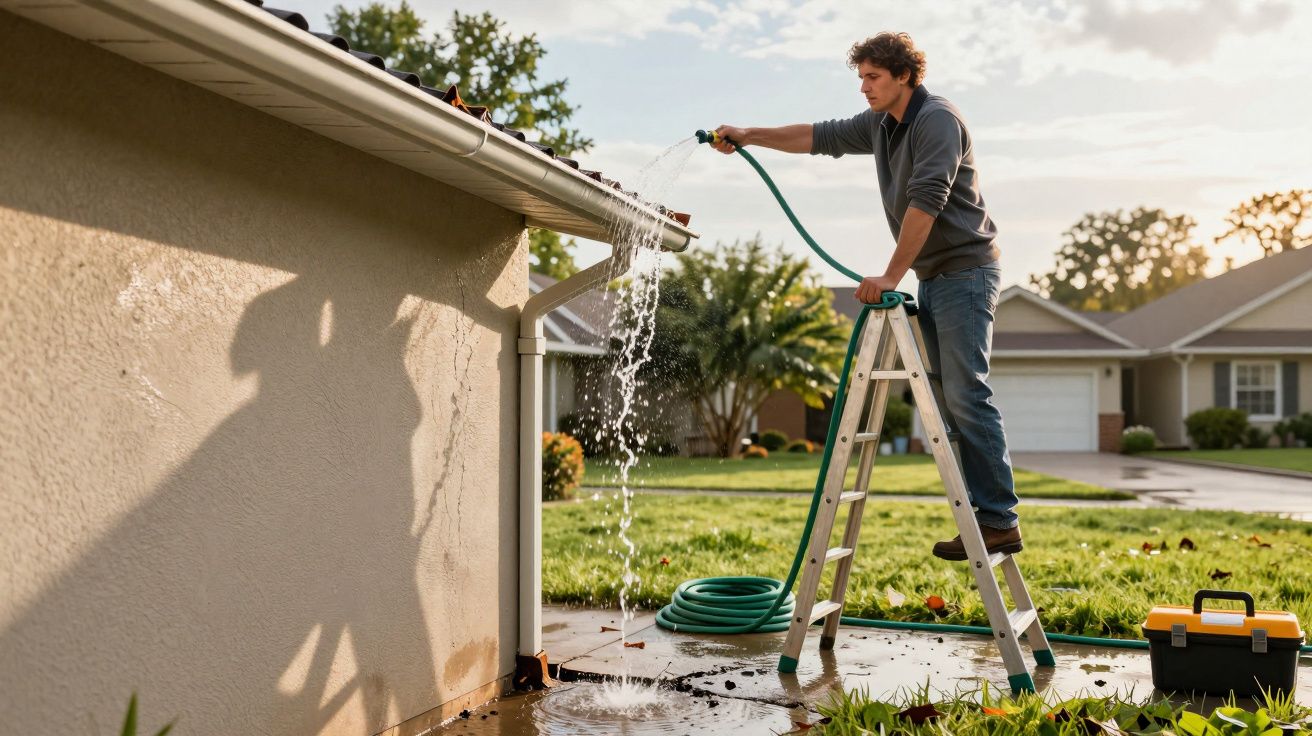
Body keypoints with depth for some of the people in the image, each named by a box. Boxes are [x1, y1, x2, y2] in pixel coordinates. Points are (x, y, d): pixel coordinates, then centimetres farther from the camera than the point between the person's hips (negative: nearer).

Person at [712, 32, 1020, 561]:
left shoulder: (937, 120, -15)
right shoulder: (879, 124, 13)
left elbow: (926, 200, -24)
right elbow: (821, 138, 20)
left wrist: (892, 275, -26)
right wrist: (750, 135, 12)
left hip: (965, 271, -9)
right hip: (933, 277, 9)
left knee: (966, 393, -14)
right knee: (951, 395, 7)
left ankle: (999, 521, -12)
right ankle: (982, 510, 10)